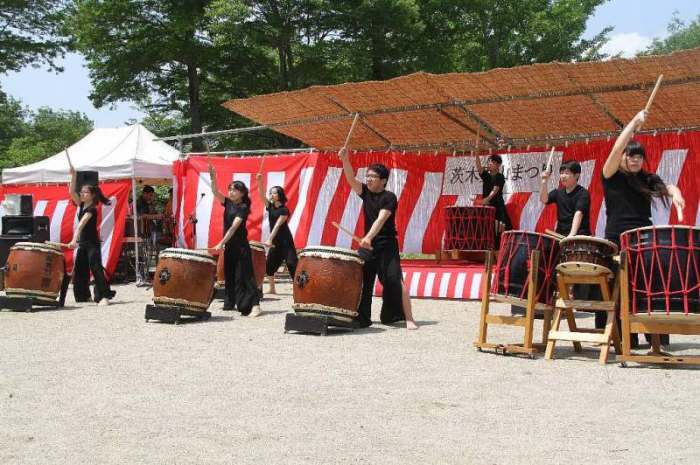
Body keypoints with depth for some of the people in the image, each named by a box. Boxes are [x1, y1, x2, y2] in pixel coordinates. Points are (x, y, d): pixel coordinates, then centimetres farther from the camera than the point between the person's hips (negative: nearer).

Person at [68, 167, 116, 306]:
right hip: (82, 243, 9)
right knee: (79, 270, 12)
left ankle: (104, 296, -15)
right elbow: (71, 192, 2)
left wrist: (74, 240, -39)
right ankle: (84, 295, 23)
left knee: (96, 269, -13)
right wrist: (74, 176, -9)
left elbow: (81, 224, -28)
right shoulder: (81, 205, 8)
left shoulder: (92, 209, -16)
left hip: (92, 244, -9)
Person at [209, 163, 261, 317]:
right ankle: (230, 303, 26)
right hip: (229, 245, 7)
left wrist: (221, 243, -29)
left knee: (244, 275, -13)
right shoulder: (228, 203, 8)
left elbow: (234, 227, -23)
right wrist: (213, 178, -18)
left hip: (241, 246, -7)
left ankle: (255, 305, -17)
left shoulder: (243, 208, -14)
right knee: (229, 274, 15)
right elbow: (215, 192, -1)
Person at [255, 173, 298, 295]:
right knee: (269, 265, 9)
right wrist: (259, 182, -21)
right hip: (275, 240, 8)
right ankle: (272, 289, 19)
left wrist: (269, 239, -26)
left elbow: (277, 226, -20)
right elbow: (261, 195, -6)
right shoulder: (270, 206, 6)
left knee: (292, 264, -11)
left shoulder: (284, 210, -13)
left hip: (285, 240, -7)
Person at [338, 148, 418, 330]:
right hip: (367, 244, 6)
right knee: (359, 280, 4)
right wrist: (345, 159, -24)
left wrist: (369, 237, -36)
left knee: (395, 280, -12)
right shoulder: (366, 193, 7)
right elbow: (351, 180, -8)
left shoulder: (389, 197, -10)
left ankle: (409, 319, -9)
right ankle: (361, 318, 14)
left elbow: (381, 219, -23)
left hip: (387, 246, -6)